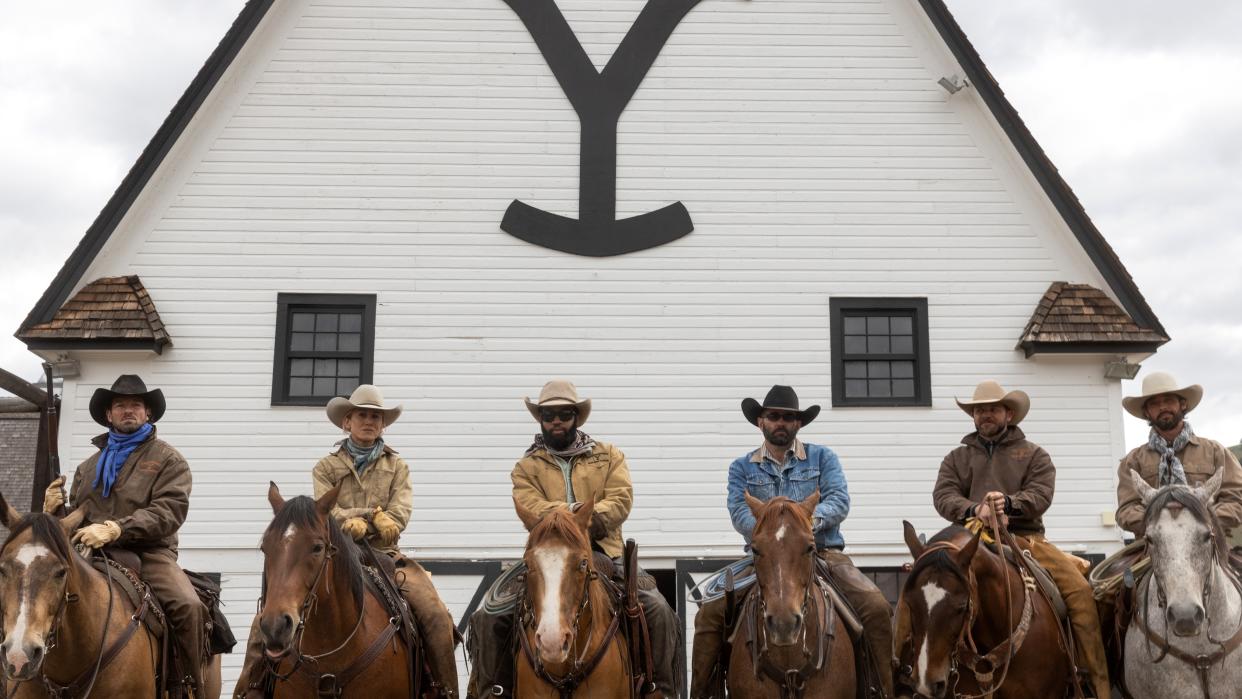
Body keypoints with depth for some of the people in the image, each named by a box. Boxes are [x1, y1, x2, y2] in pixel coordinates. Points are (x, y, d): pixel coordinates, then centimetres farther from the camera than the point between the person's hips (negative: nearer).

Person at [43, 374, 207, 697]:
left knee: (189, 606, -29)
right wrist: (54, 512, 2)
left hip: (150, 554, -4)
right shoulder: (88, 466, 22)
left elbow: (169, 512, -10)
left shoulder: (168, 459, 6)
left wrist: (115, 529, -24)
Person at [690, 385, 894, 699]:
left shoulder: (823, 457, 11)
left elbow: (839, 501, -4)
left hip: (823, 554, 0)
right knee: (710, 612, -19)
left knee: (876, 608, -25)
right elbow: (740, 513, -4)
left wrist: (813, 518, -26)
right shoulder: (742, 467, 12)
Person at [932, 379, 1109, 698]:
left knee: (1079, 589, -21)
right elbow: (943, 497, 1)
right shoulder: (956, 458, 17)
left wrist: (1008, 502, -24)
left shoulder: (1033, 454, 14)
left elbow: (1041, 495, -2)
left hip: (1026, 538, 0)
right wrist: (975, 510, -20)